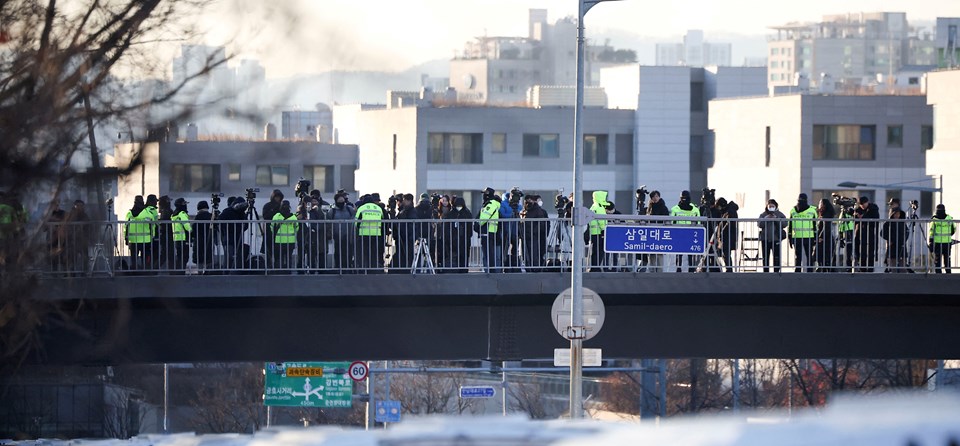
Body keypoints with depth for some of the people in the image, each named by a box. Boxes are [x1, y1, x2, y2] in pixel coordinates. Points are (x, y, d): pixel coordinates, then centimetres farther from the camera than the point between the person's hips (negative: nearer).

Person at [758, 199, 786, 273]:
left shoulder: (780, 215, 5)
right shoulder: (763, 215, 9)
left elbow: (784, 224, -5)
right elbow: (759, 224, -1)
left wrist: (776, 219, -16)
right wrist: (765, 219, -15)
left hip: (776, 239, -2)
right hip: (765, 239, 2)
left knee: (776, 257, -7)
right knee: (765, 257, 5)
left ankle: (776, 271, -4)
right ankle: (766, 272, 11)